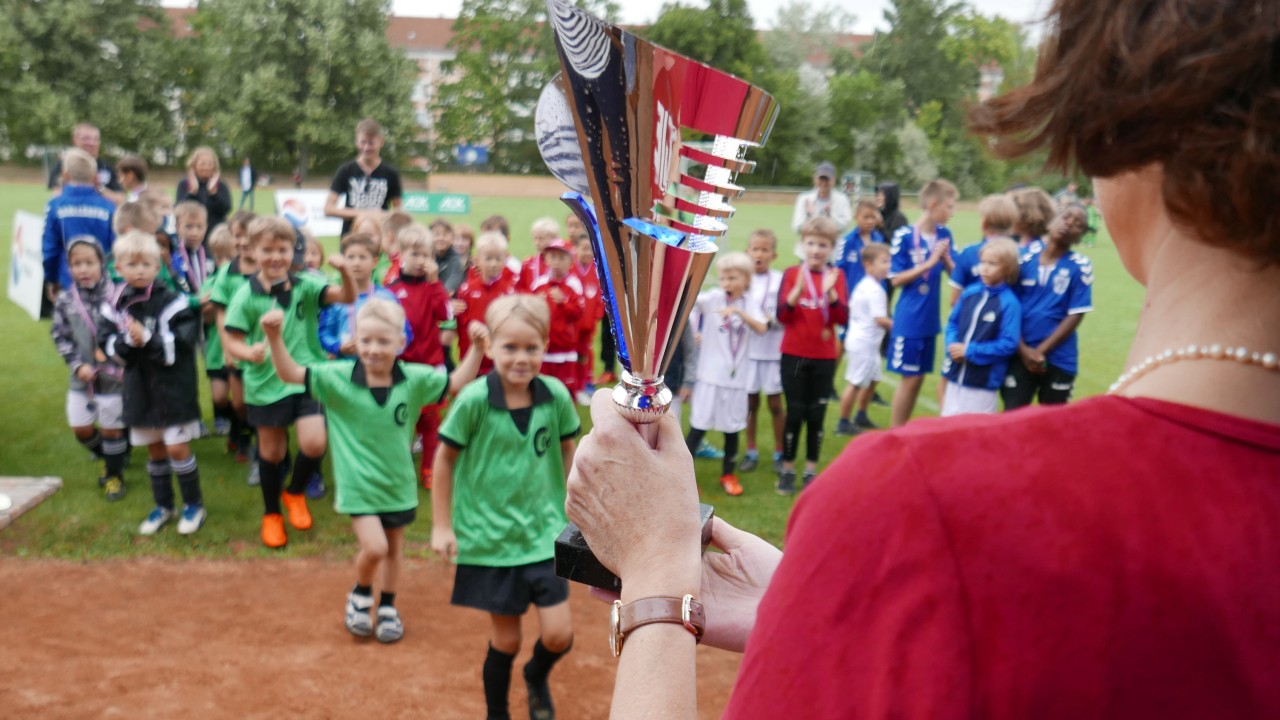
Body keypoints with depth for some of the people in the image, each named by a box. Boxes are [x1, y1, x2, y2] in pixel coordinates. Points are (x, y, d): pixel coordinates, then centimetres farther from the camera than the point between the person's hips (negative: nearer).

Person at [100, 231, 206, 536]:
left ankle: (194, 504, 17)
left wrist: (147, 339, -26)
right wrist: (127, 342, -18)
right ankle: (163, 505, 31)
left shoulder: (172, 302, -13)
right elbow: (109, 347, 1)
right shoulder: (116, 305, 3)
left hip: (173, 388, -5)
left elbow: (180, 347, -18)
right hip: (139, 389, 5)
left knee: (177, 448, -1)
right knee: (154, 450, 16)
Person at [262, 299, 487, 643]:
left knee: (395, 548, 17)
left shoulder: (414, 379, -11)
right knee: (374, 547, -14)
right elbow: (290, 373, -17)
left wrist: (476, 348, -18)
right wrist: (274, 337, -31)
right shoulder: (337, 377, -15)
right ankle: (360, 595, 19)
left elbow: (457, 383, -5)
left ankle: (388, 608, 41)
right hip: (358, 484, -3)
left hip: (398, 483, 3)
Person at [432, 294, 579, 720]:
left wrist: (571, 510, 10)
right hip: (489, 537, -2)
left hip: (544, 534, 2)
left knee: (558, 635, 0)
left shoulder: (556, 396, -10)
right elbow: (445, 459, -5)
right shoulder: (474, 400, -17)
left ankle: (537, 677, 36)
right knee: (505, 639, 9)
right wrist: (441, 525, -2)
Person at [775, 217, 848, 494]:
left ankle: (811, 470, 16)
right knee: (795, 413, 3)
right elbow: (782, 315, -11)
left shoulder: (836, 276, 2)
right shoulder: (792, 274, -2)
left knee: (817, 414, 6)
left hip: (825, 357, 1)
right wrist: (798, 289, -25)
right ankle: (787, 470, 14)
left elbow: (843, 318, -8)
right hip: (794, 355, -1)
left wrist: (830, 292, -23)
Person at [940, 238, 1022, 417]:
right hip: (956, 375, 5)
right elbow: (953, 323, 11)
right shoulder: (969, 293, 2)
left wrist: (969, 351, -19)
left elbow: (1009, 344, -19)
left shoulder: (1009, 303, -15)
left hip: (983, 382, -5)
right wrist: (952, 345, -10)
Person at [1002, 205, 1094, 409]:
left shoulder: (1080, 266, -6)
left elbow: (1076, 315, -8)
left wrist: (1041, 351, -10)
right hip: (1020, 355, 1)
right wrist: (1023, 349, -9)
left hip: (1059, 359, -1)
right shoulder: (1026, 260, 1)